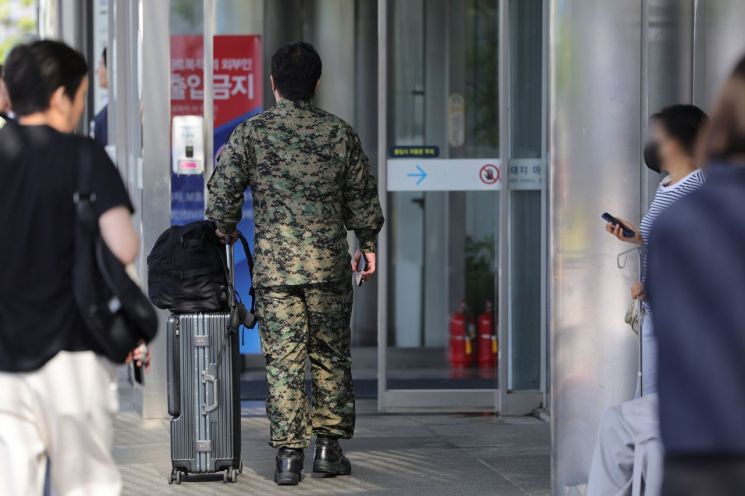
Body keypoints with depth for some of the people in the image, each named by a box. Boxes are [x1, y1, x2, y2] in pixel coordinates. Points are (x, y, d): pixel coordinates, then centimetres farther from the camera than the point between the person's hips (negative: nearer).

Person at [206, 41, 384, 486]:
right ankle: (329, 448, 14)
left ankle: (289, 454, -2)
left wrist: (222, 239, 13)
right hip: (329, 264, 1)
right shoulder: (341, 134, 4)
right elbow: (363, 198, 10)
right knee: (331, 356, 11)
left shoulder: (251, 134, -1)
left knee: (283, 361, 1)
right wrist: (368, 244, 23)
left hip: (274, 265, -1)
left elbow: (223, 195, -2)